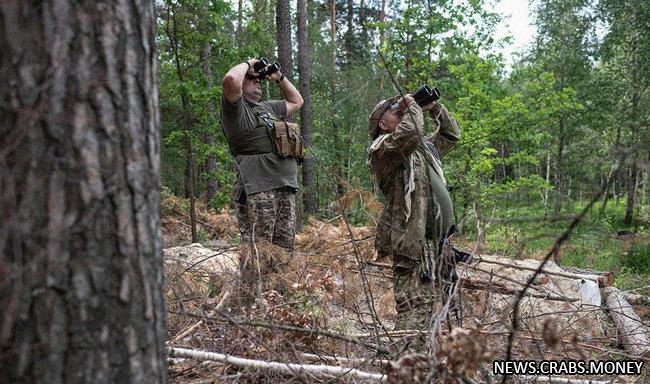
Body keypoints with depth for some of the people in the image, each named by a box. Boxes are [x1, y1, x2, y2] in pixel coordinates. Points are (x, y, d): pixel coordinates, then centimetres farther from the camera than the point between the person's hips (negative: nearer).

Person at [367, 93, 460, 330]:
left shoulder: (423, 147, 24)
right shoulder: (382, 148, -4)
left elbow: (451, 135, 36)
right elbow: (410, 132, -23)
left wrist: (435, 108, 22)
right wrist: (412, 106, -3)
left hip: (436, 241, 9)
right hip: (412, 242, -9)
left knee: (430, 302, 13)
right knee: (414, 306, -15)